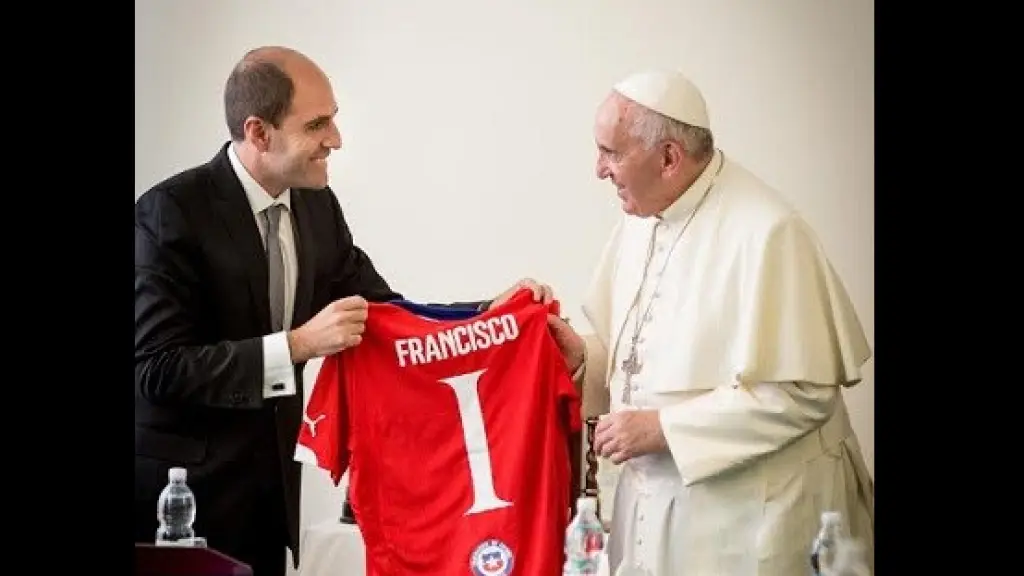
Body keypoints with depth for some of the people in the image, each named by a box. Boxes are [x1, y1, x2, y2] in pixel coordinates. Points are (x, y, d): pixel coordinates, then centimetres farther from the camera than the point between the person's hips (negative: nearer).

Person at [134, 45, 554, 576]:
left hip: (272, 477, 6)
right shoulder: (173, 212, -16)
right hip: (183, 485, -6)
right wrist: (298, 345, -27)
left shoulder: (317, 205, 3)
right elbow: (158, 368, -21)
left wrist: (491, 312, -8)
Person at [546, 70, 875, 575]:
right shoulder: (639, 220, 7)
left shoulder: (766, 233, -19)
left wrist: (665, 428, -20)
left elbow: (802, 393, -21)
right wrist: (585, 358, -4)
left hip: (746, 514, -7)